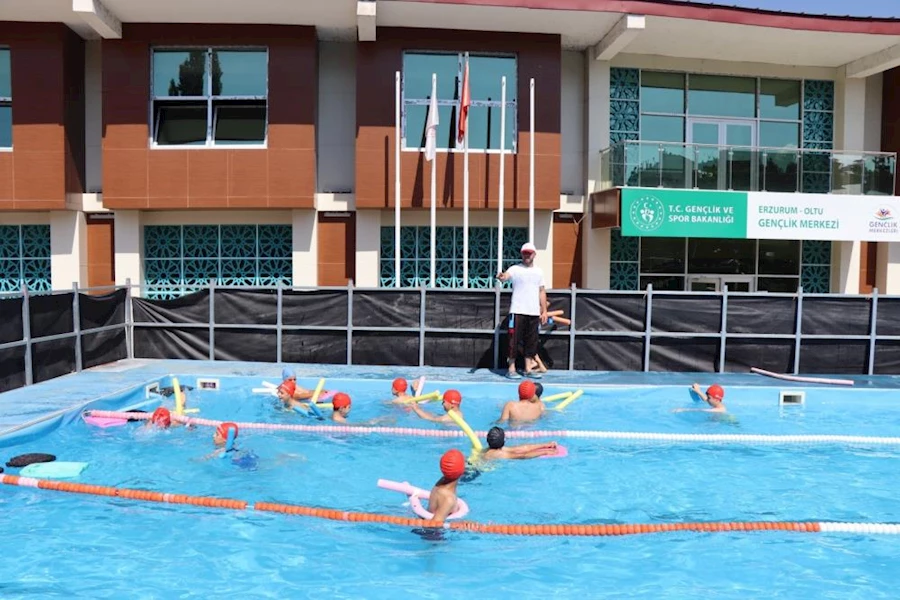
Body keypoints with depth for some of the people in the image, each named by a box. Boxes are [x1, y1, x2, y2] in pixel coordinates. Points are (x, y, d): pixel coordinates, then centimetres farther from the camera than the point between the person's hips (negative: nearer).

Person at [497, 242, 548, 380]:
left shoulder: (539, 271, 14)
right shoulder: (515, 269, -1)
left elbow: (542, 291, 17)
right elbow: (506, 276, -22)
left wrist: (544, 310, 11)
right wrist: (501, 277, -47)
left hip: (534, 312, 5)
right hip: (517, 311, -5)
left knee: (531, 340, 8)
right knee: (515, 339, -4)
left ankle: (528, 369, 17)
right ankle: (511, 369, 2)